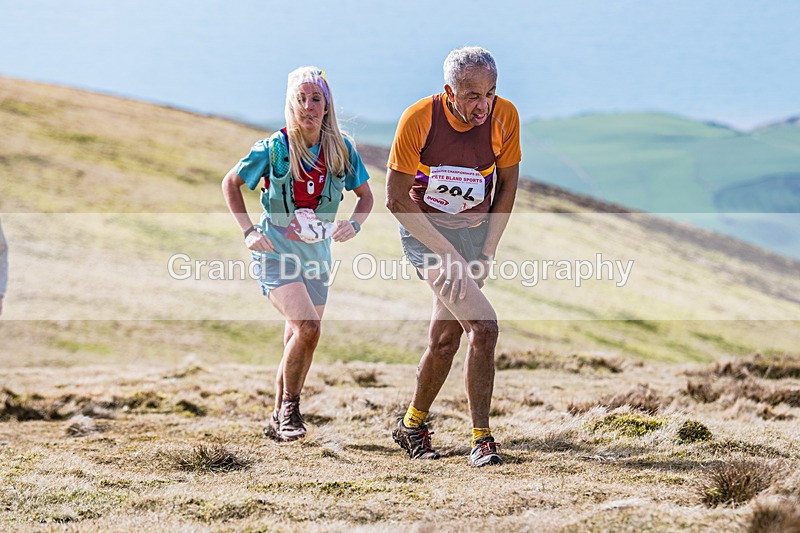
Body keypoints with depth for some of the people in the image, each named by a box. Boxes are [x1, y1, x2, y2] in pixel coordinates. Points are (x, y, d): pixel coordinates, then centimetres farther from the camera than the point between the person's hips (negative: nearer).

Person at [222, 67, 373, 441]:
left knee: (298, 343, 10)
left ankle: (278, 421, 25)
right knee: (307, 327, -23)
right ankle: (289, 407, -4)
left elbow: (364, 194, 11)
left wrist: (354, 224, -9)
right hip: (276, 249, -4)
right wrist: (248, 230, -7)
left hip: (317, 253, 4)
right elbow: (231, 184, 2)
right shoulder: (274, 148, -12)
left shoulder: (341, 150, -3)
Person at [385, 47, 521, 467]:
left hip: (476, 230, 4)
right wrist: (447, 252, -18)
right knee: (484, 326, -20)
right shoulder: (419, 118, -20)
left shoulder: (504, 116, -11)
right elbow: (397, 200, -13)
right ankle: (481, 438, -12)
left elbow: (507, 185, 4)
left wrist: (488, 250, -2)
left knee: (446, 337, 5)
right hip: (424, 228, -4)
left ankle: (412, 424, 27)